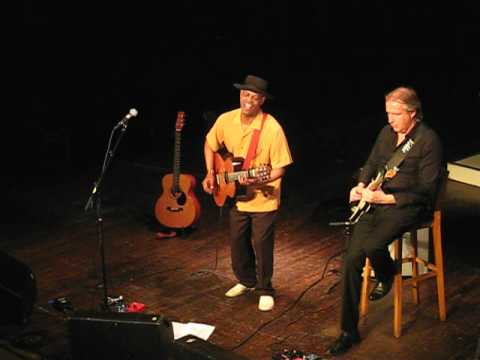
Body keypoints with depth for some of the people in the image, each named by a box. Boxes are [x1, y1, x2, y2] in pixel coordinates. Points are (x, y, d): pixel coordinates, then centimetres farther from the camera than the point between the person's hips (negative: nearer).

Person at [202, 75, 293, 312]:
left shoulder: (272, 128, -22)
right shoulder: (226, 120, -8)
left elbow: (280, 168, -18)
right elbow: (210, 145, 11)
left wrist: (258, 181, -33)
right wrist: (210, 173, 0)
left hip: (263, 199, -5)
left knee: (261, 245, 1)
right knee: (237, 243, 16)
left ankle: (265, 290, 22)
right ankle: (246, 280, 39)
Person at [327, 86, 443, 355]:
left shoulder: (429, 140, -11)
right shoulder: (387, 132, 10)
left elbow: (426, 190, -13)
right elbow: (371, 164, 23)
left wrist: (386, 198, -20)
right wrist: (361, 186, 1)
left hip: (408, 205, -6)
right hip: (377, 200, 6)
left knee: (372, 245, -33)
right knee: (352, 257, -12)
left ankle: (387, 276, 7)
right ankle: (349, 332, -3)